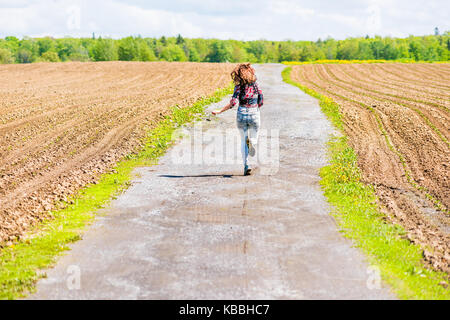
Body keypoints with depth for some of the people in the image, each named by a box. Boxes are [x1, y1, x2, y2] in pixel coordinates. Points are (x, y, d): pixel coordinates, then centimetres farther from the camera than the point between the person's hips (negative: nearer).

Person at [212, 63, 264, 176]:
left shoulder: (238, 87, -9)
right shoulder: (255, 85, -1)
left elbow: (233, 103, -18)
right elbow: (261, 102, 2)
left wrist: (219, 111, -14)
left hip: (242, 115, -1)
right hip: (254, 114, 1)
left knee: (243, 141, 14)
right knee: (254, 137, 21)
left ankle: (246, 165, 2)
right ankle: (252, 142, -19)